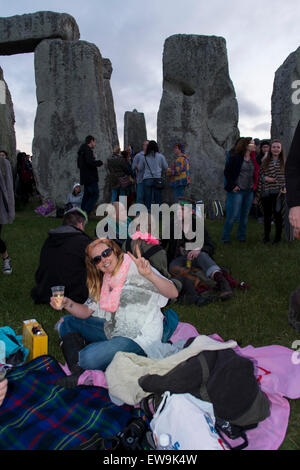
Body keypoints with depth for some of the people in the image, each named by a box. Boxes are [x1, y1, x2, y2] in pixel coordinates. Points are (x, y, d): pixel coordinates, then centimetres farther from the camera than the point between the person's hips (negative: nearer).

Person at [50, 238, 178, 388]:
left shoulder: (135, 268, -13)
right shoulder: (102, 282, 12)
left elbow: (173, 293, -22)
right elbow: (86, 312, 11)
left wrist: (149, 274, -39)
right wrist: (67, 303, -9)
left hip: (140, 338, -9)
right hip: (113, 330, 9)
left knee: (89, 358, -31)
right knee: (66, 322, 11)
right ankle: (77, 370, -4)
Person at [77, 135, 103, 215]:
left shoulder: (82, 150, 19)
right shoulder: (88, 150, -12)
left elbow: (79, 165, 23)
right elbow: (90, 162, -25)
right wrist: (99, 162, -7)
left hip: (85, 178, 10)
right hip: (90, 178, -10)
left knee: (87, 195, 13)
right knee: (95, 194, -7)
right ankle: (85, 213, -12)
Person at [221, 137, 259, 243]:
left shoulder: (253, 158, 9)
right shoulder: (235, 157, -9)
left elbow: (256, 172, 18)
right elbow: (227, 172, -7)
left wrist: (254, 185, 8)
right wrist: (232, 185, -11)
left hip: (249, 191, 6)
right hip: (237, 191, -6)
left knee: (245, 215, 12)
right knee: (233, 215, -5)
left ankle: (241, 237, 24)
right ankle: (225, 238, 8)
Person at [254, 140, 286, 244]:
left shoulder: (284, 162, 2)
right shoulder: (265, 162, 5)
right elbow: (260, 177, 6)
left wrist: (285, 187, -8)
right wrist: (261, 186, -1)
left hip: (278, 192, -1)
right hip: (266, 193, 1)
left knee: (278, 214, 5)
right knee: (267, 215, 10)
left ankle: (278, 237, 18)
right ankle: (266, 236, 23)